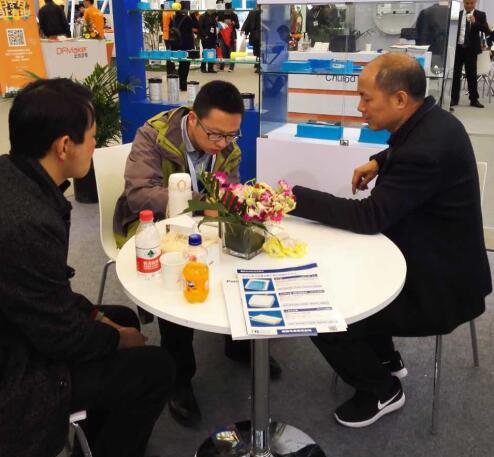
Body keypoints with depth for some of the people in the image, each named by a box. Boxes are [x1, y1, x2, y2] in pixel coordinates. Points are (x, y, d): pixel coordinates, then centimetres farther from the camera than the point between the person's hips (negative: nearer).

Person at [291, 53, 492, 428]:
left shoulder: (426, 149, -31)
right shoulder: (429, 122, -1)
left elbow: (370, 217, -27)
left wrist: (294, 196, -22)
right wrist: (379, 162, 6)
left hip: (440, 285, -10)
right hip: (436, 260, 10)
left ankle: (381, 390, 14)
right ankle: (384, 358, 33)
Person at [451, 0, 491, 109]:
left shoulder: (480, 15, 2)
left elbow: (487, 31, -7)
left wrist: (475, 22, -20)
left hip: (471, 49, -1)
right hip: (457, 48, 1)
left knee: (472, 75, 3)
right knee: (456, 74, 5)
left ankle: (474, 99, 10)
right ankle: (454, 98, 13)